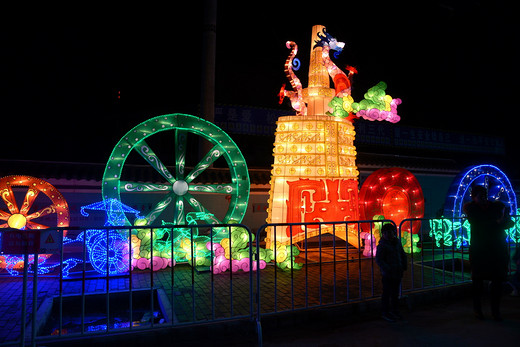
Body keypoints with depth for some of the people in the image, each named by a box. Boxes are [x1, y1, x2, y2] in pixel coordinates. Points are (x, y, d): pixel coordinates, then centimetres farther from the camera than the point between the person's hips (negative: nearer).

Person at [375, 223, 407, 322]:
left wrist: (404, 266, 8)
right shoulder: (382, 245, -13)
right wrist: (388, 269, -21)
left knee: (395, 293, 17)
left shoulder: (397, 242, 7)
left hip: (398, 273, 7)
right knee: (387, 293, 1)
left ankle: (394, 311, 31)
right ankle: (385, 313, 13)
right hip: (387, 275, -7)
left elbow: (403, 255, 19)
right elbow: (379, 260, -15)